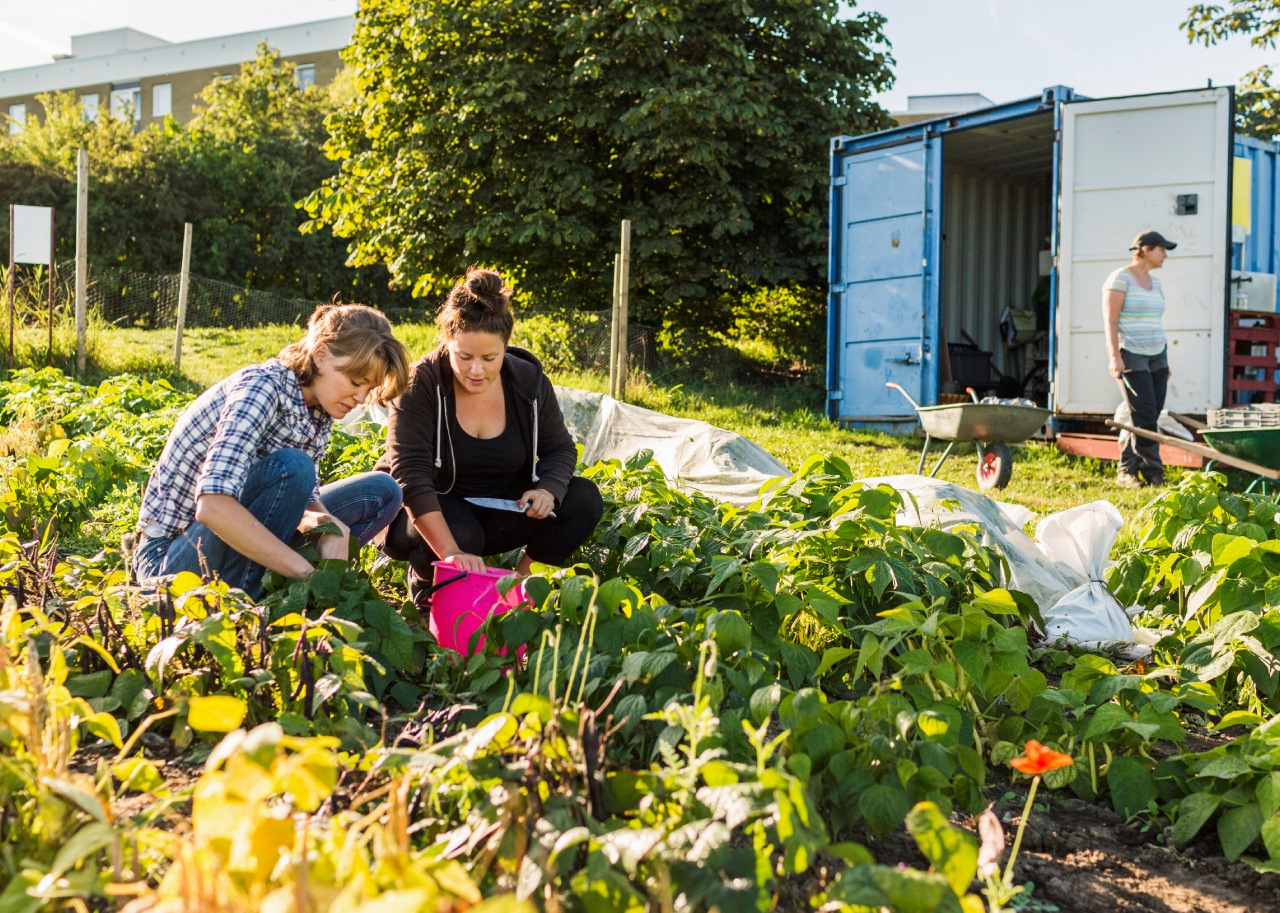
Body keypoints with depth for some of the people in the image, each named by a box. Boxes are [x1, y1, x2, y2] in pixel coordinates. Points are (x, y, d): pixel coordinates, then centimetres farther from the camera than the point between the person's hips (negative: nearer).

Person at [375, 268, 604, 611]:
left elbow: (560, 448, 5)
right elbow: (410, 474, -30)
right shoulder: (421, 384, -21)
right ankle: (426, 587, -4)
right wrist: (451, 551, -43)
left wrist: (548, 490, -21)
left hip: (497, 512, 4)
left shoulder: (529, 381, -8)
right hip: (426, 514, -4)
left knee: (584, 499, -14)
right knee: (462, 532, -38)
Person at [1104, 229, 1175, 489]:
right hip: (1129, 356, -8)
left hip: (1155, 355, 8)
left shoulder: (1154, 282, 15)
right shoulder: (1120, 278, -9)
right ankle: (1153, 472, -1)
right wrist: (1114, 356, -23)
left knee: (1149, 418, 2)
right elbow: (1110, 320, -15)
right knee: (1145, 416, -11)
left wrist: (1165, 360, 17)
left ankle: (1127, 471, 8)